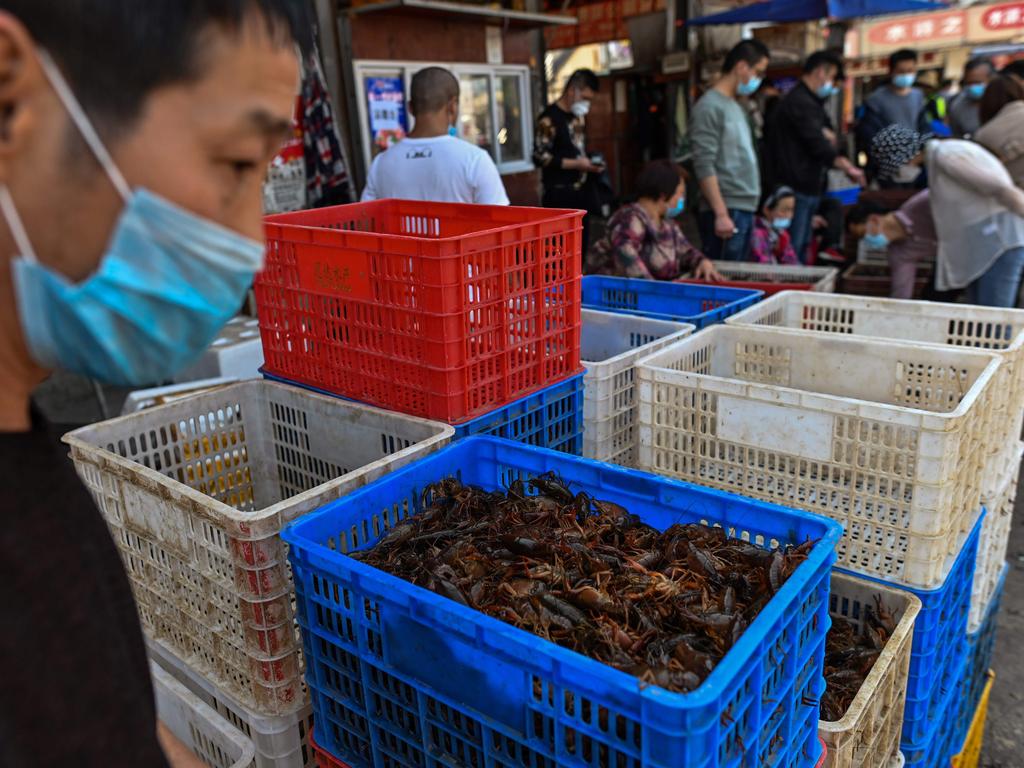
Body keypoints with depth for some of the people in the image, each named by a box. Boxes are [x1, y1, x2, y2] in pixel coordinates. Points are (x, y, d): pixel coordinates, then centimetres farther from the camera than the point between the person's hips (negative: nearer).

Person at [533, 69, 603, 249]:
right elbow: (540, 158, -17)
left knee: (581, 246, 10)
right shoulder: (550, 118, -11)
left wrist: (588, 164, 6)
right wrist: (576, 164, -18)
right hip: (560, 195, -8)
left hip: (581, 193, 8)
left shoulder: (579, 117, 14)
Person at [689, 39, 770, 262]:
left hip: (745, 210, 9)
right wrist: (721, 214, -21)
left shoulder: (735, 107, 19)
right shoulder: (709, 107, -8)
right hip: (726, 212, -9)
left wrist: (749, 209, 19)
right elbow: (705, 167, -16)